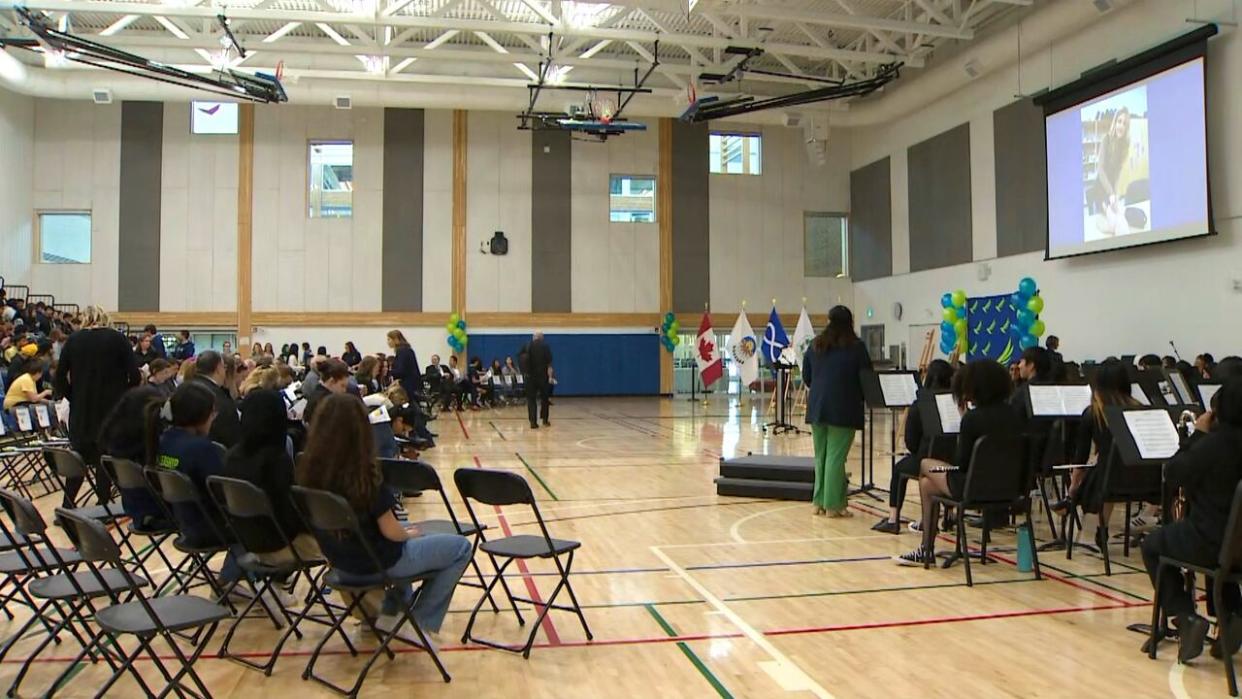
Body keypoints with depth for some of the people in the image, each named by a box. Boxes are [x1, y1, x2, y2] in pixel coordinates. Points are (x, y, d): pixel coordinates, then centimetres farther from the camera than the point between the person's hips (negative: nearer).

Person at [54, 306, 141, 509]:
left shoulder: (73, 340, 4)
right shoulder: (117, 338, -4)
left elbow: (60, 376, 2)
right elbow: (135, 375, -9)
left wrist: (73, 397, 14)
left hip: (80, 410, 3)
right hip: (112, 409, -2)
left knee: (79, 456, 13)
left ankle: (67, 507, 15)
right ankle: (103, 505, 8)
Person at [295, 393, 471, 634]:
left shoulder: (310, 470, -9)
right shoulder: (363, 473, -28)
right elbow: (390, 532, -21)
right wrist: (410, 534, 1)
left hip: (340, 560, 7)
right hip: (377, 561, -7)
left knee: (405, 543, 35)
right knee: (461, 548, 7)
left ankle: (390, 613, 33)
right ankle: (422, 623, 10)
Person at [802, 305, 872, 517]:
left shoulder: (815, 345, 8)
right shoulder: (856, 347, -5)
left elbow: (806, 377, 12)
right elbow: (866, 378, -2)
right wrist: (860, 396, 16)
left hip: (816, 407, 5)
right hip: (843, 409, -4)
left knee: (820, 455, 13)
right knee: (836, 456, -2)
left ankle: (819, 502, 16)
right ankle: (833, 504, 0)